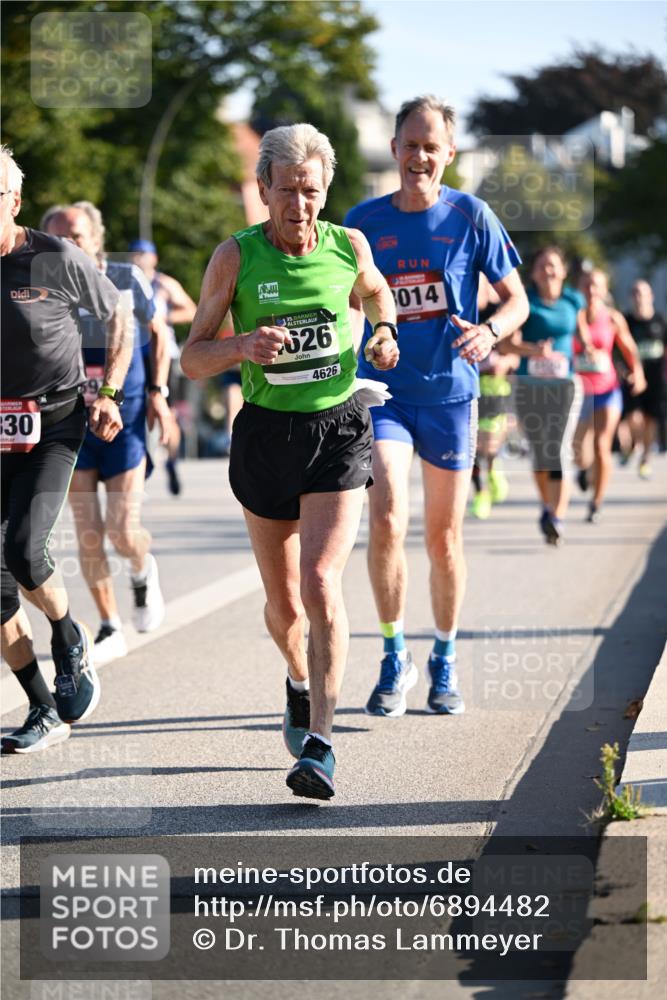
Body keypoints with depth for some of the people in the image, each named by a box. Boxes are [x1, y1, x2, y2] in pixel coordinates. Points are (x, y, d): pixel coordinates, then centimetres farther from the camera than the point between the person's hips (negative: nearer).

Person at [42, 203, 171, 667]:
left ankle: (143, 572, 30)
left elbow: (158, 334, 9)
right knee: (88, 534, -2)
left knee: (123, 532, -7)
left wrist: (158, 391, 0)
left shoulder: (127, 280, -7)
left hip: (125, 420, -1)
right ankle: (110, 629, 13)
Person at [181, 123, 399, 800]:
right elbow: (191, 359, -5)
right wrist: (242, 345, -21)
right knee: (282, 601, 12)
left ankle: (319, 743, -16)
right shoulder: (235, 257, -7)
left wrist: (383, 331, 10)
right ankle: (300, 681, 45)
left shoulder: (348, 246, -1)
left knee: (321, 584, -18)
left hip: (338, 428, -1)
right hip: (266, 433, 1)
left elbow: (375, 292, 25)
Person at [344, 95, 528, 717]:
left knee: (444, 537, 8)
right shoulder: (364, 221, 1)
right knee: (386, 521, -18)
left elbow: (517, 299, 2)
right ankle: (394, 659, -1)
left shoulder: (470, 217, -3)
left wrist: (490, 331, -18)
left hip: (450, 392, 0)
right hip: (383, 391, 0)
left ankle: (444, 663, 26)